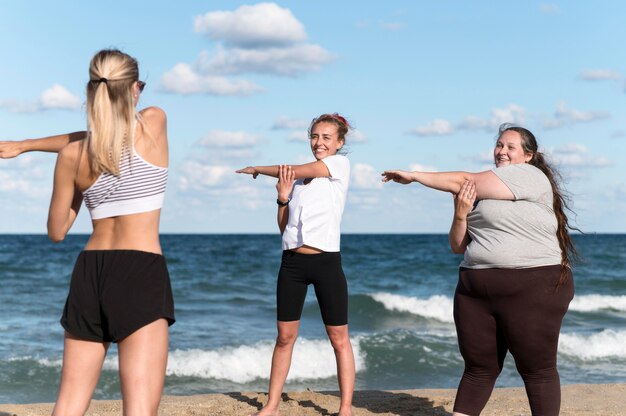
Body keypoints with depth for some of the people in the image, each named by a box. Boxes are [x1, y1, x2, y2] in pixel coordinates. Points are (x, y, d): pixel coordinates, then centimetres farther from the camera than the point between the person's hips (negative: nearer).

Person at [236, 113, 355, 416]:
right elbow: (284, 226, 13)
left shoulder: (341, 164, 1)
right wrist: (282, 197, -5)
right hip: (292, 262, 5)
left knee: (339, 338, 0)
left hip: (326, 262, -4)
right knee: (285, 336, 7)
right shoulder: (297, 179, 14)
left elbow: (296, 171, -7)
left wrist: (257, 169, 7)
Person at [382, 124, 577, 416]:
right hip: (476, 291, 7)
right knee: (479, 367, 9)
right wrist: (460, 215, -4)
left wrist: (413, 176, -2)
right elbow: (458, 246, 17)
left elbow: (464, 181, -12)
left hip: (533, 290, -7)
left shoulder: (529, 175, -7)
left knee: (537, 369, 1)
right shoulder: (482, 194, 18)